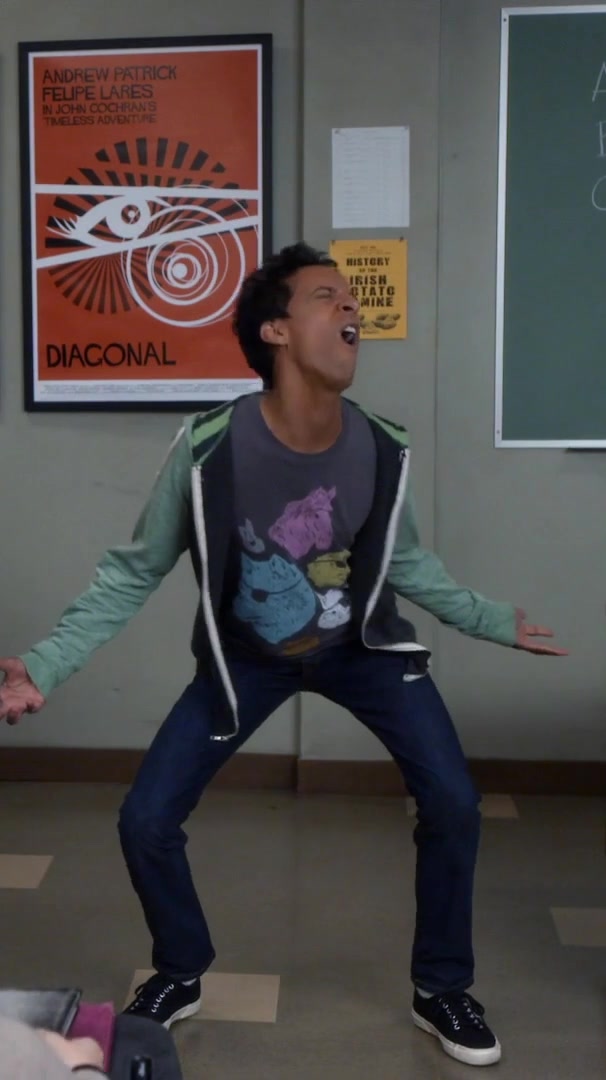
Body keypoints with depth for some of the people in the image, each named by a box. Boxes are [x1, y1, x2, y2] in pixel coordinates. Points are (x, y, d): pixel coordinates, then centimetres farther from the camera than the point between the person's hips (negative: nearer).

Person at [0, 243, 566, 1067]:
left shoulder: (382, 449, -18)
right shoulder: (208, 449, -28)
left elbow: (404, 561, 2)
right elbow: (133, 574, -16)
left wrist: (494, 622, 7)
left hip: (361, 646, 2)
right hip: (246, 656, -1)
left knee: (453, 804, -8)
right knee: (145, 821, -7)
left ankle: (441, 990, 19)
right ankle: (181, 976, 25)